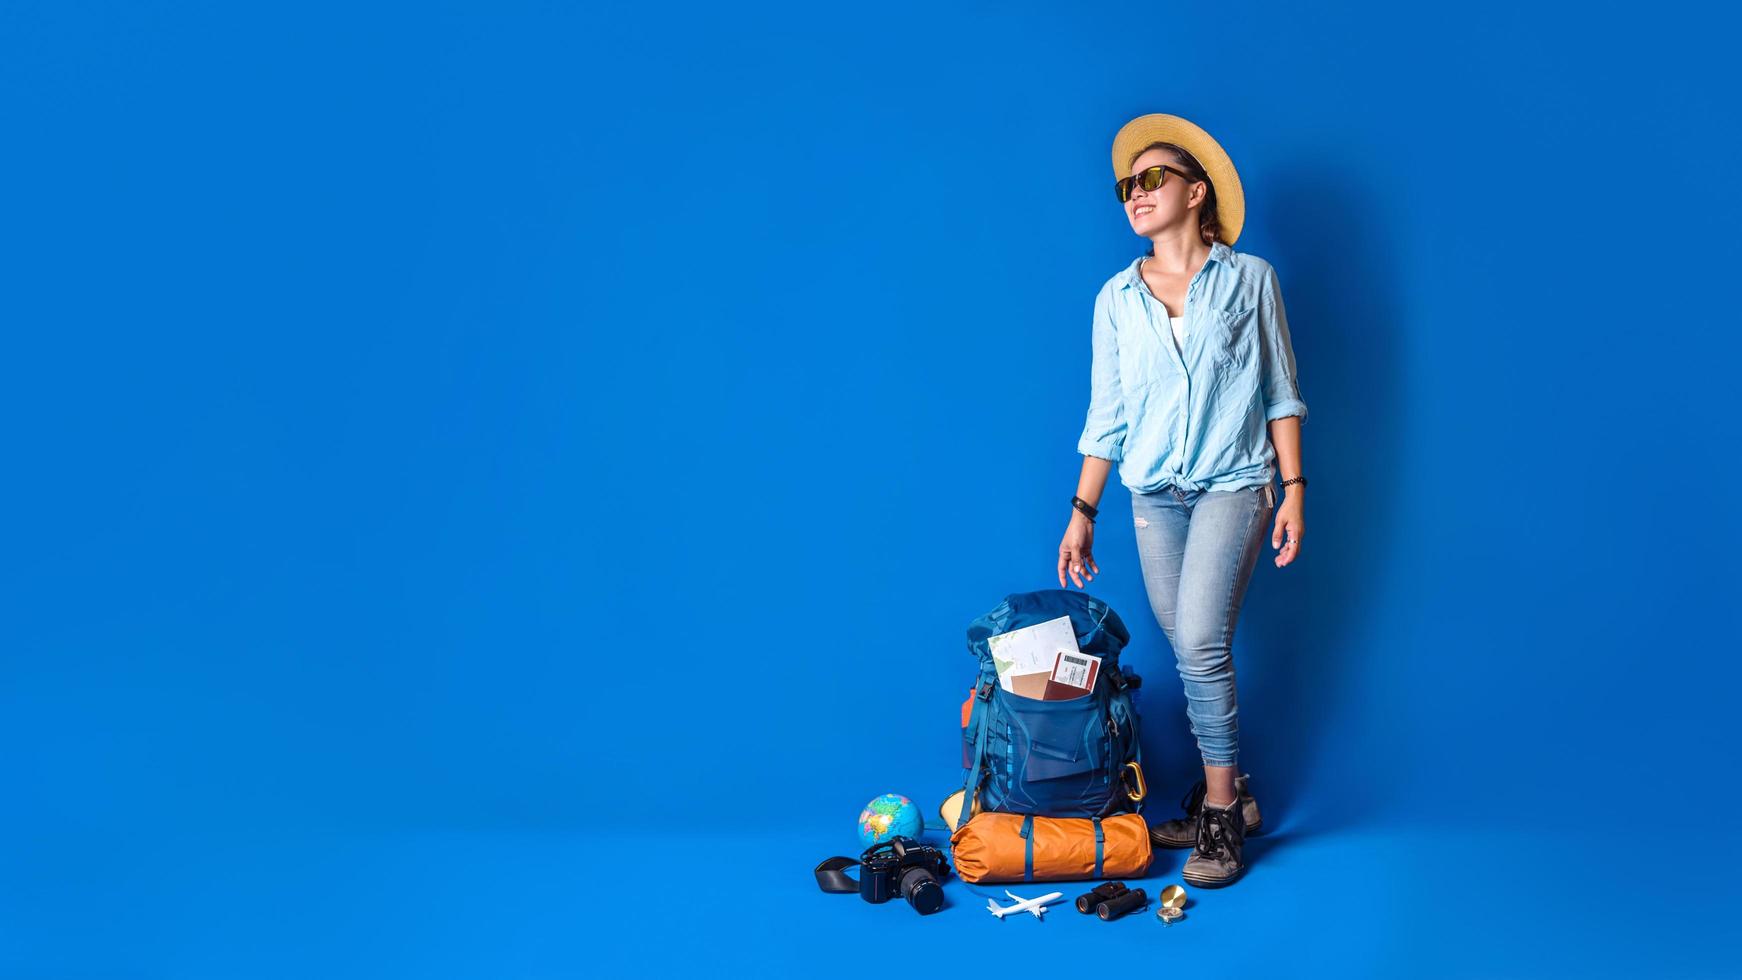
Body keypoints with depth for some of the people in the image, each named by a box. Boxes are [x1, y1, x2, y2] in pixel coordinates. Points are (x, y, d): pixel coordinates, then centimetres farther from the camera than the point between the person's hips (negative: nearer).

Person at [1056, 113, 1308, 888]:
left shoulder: (1248, 278, -1)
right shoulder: (1117, 297, 6)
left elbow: (1281, 393, 1)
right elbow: (1106, 415, 9)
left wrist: (1294, 489, -5)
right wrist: (1082, 512, 7)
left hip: (1232, 483, -3)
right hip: (1155, 494, 4)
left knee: (1200, 643, -15)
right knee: (1192, 652, 5)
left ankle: (1221, 812, -3)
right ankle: (1224, 794, 20)